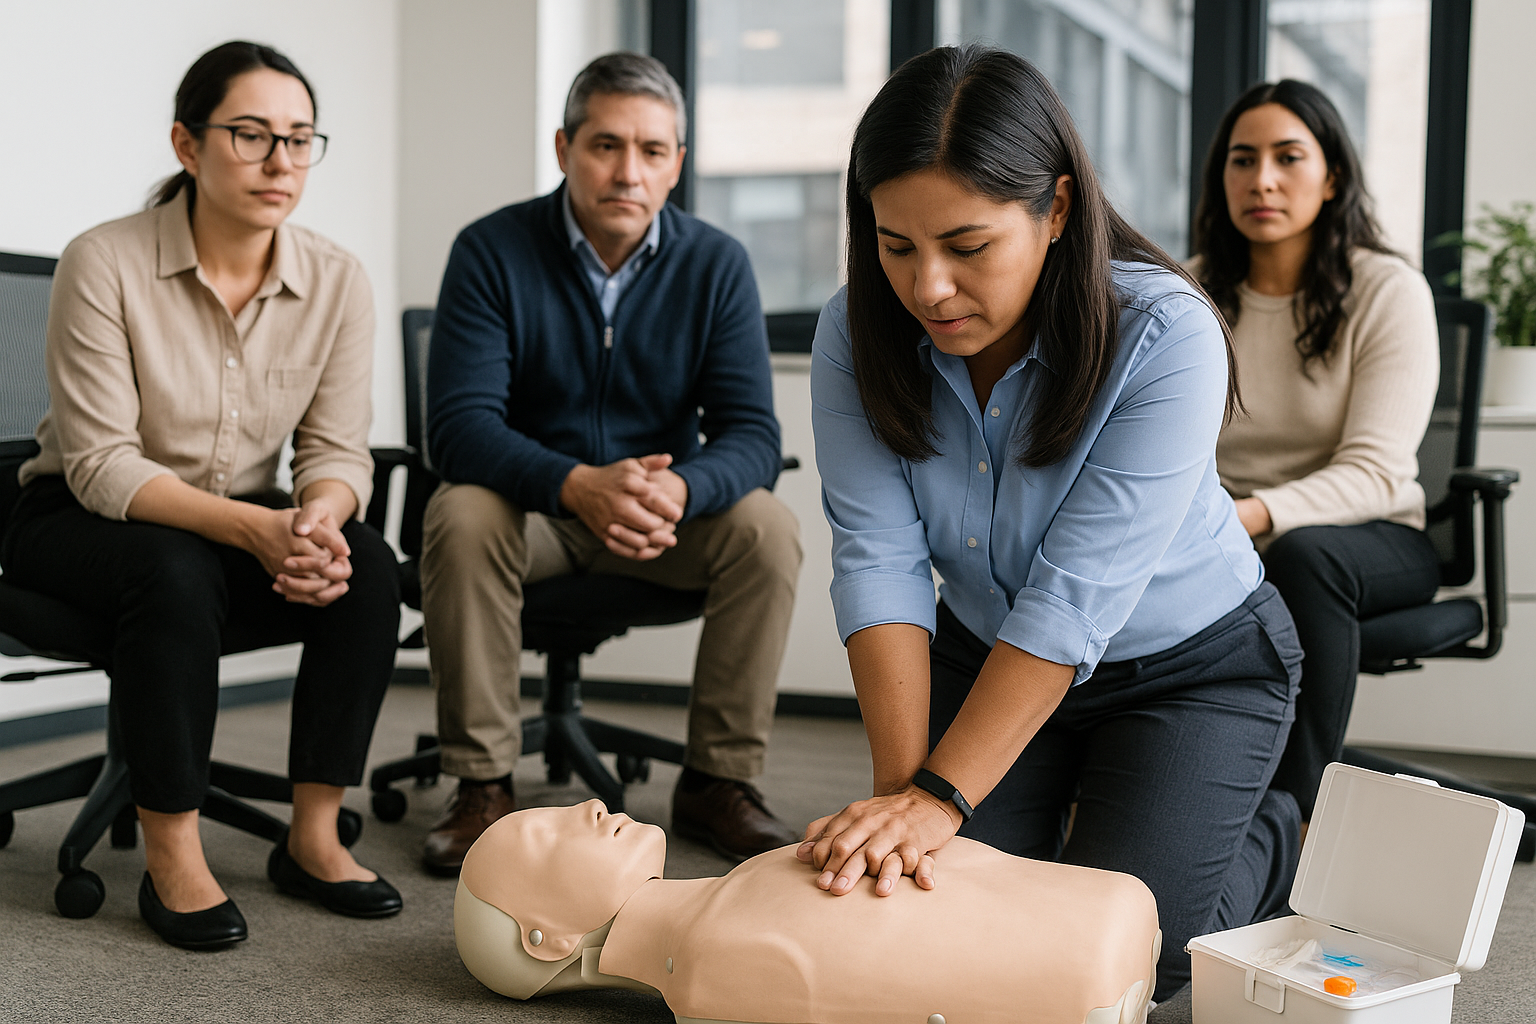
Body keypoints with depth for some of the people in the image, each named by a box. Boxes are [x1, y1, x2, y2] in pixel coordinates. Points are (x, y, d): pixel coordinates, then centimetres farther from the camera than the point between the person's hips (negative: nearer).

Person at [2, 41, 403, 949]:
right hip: (79, 524, -3)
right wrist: (255, 527, -36)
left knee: (368, 566, -25)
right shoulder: (105, 264, -18)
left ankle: (314, 837, -13)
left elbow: (338, 449, -7)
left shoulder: (338, 280, -6)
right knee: (176, 572, -36)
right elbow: (101, 465, -21)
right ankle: (172, 861, -23)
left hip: (246, 529, 4)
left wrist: (318, 518, -32)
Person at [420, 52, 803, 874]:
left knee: (766, 528, -24)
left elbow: (751, 435, -13)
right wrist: (579, 484, -40)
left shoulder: (715, 265, -7)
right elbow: (459, 425, -21)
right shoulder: (492, 251, -12)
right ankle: (482, 788, -18)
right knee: (461, 517, -32)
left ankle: (717, 782, -10)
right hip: (528, 501, -1)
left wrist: (680, 489, -38)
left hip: (664, 510, 2)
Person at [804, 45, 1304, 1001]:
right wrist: (900, 784, -33)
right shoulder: (858, 333, -18)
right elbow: (877, 558, -23)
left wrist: (941, 794, -37)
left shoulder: (1165, 336, -30)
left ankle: (1275, 840, 23)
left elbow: (1076, 597, -33)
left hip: (1189, 663, -4)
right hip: (988, 650, 4)